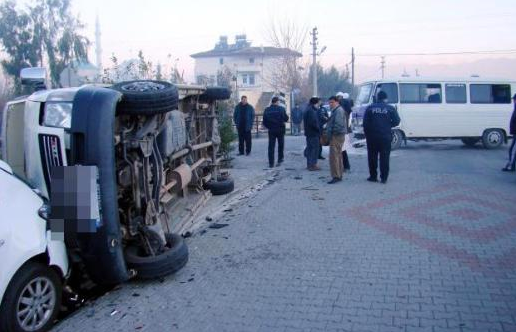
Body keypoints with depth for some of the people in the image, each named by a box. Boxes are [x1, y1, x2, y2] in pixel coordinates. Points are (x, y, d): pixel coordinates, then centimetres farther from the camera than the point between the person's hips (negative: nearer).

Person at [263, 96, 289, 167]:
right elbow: (286, 119, -7)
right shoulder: (281, 109, -8)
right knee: (280, 145, 16)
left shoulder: (267, 110, 0)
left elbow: (264, 122, 2)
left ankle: (271, 163, 2)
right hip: (280, 130, -1)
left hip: (271, 130, 2)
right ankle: (280, 160, 18)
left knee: (271, 146, 5)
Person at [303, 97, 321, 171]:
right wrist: (319, 129, -13)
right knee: (314, 148, -4)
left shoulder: (308, 109, 14)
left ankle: (309, 164, 22)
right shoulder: (311, 111, -18)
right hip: (313, 133, -10)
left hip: (308, 132, 10)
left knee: (309, 148, 15)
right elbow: (313, 122, -24)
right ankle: (312, 165, -3)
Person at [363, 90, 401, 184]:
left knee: (372, 157, 9)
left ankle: (373, 176, 13)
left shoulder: (370, 108, 1)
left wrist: (367, 134, 6)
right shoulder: (391, 109, 0)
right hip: (385, 137, 0)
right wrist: (388, 125, 14)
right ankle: (384, 178, 3)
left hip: (372, 136, 0)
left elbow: (365, 123, -2)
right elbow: (396, 121, -3)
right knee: (384, 157, 4)